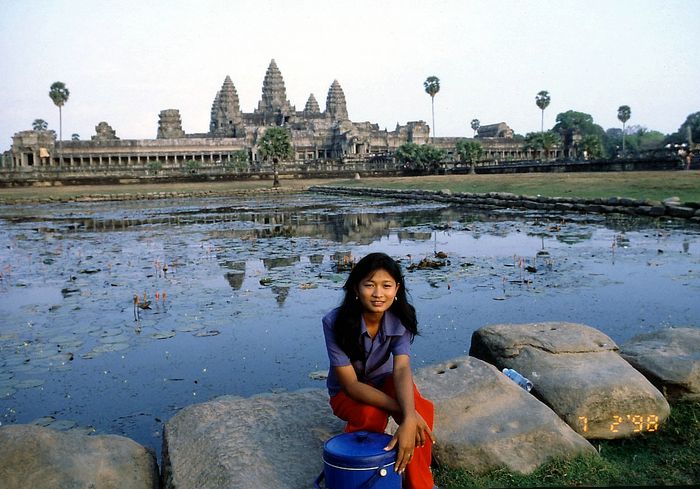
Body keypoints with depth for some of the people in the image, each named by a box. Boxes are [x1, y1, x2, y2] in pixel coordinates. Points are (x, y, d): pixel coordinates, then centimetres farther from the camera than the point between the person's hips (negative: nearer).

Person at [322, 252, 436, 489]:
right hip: (347, 393, -2)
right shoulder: (335, 323, -27)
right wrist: (401, 409, -36)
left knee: (422, 410, -30)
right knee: (372, 416, -36)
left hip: (384, 382, 3)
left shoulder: (401, 319, -18)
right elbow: (351, 384, -27)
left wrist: (409, 418, -50)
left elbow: (402, 369, -32)